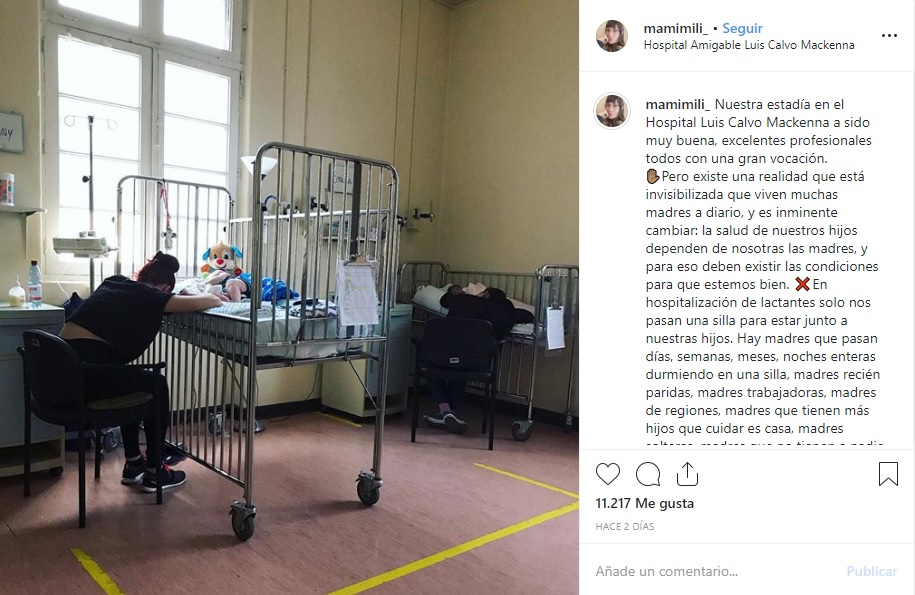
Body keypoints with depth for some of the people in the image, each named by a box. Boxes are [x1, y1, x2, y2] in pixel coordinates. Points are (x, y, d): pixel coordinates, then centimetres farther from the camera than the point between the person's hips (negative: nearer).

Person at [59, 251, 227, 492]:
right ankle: (154, 473, 20)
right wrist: (216, 299, 15)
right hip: (85, 368, -8)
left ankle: (133, 464, 35)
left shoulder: (113, 283, 20)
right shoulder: (147, 296, -2)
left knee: (132, 382, 30)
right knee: (157, 385, 14)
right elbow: (201, 303, -9)